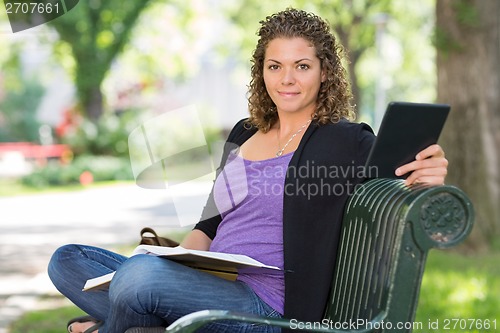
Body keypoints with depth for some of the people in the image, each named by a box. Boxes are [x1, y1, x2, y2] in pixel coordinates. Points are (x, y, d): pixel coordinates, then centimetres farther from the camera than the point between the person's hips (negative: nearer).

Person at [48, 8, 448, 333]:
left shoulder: (348, 142, -1)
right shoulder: (244, 135, 20)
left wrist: (429, 181, -31)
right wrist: (175, 259, 1)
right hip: (212, 289, 8)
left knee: (140, 274, -31)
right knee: (68, 260, 1)